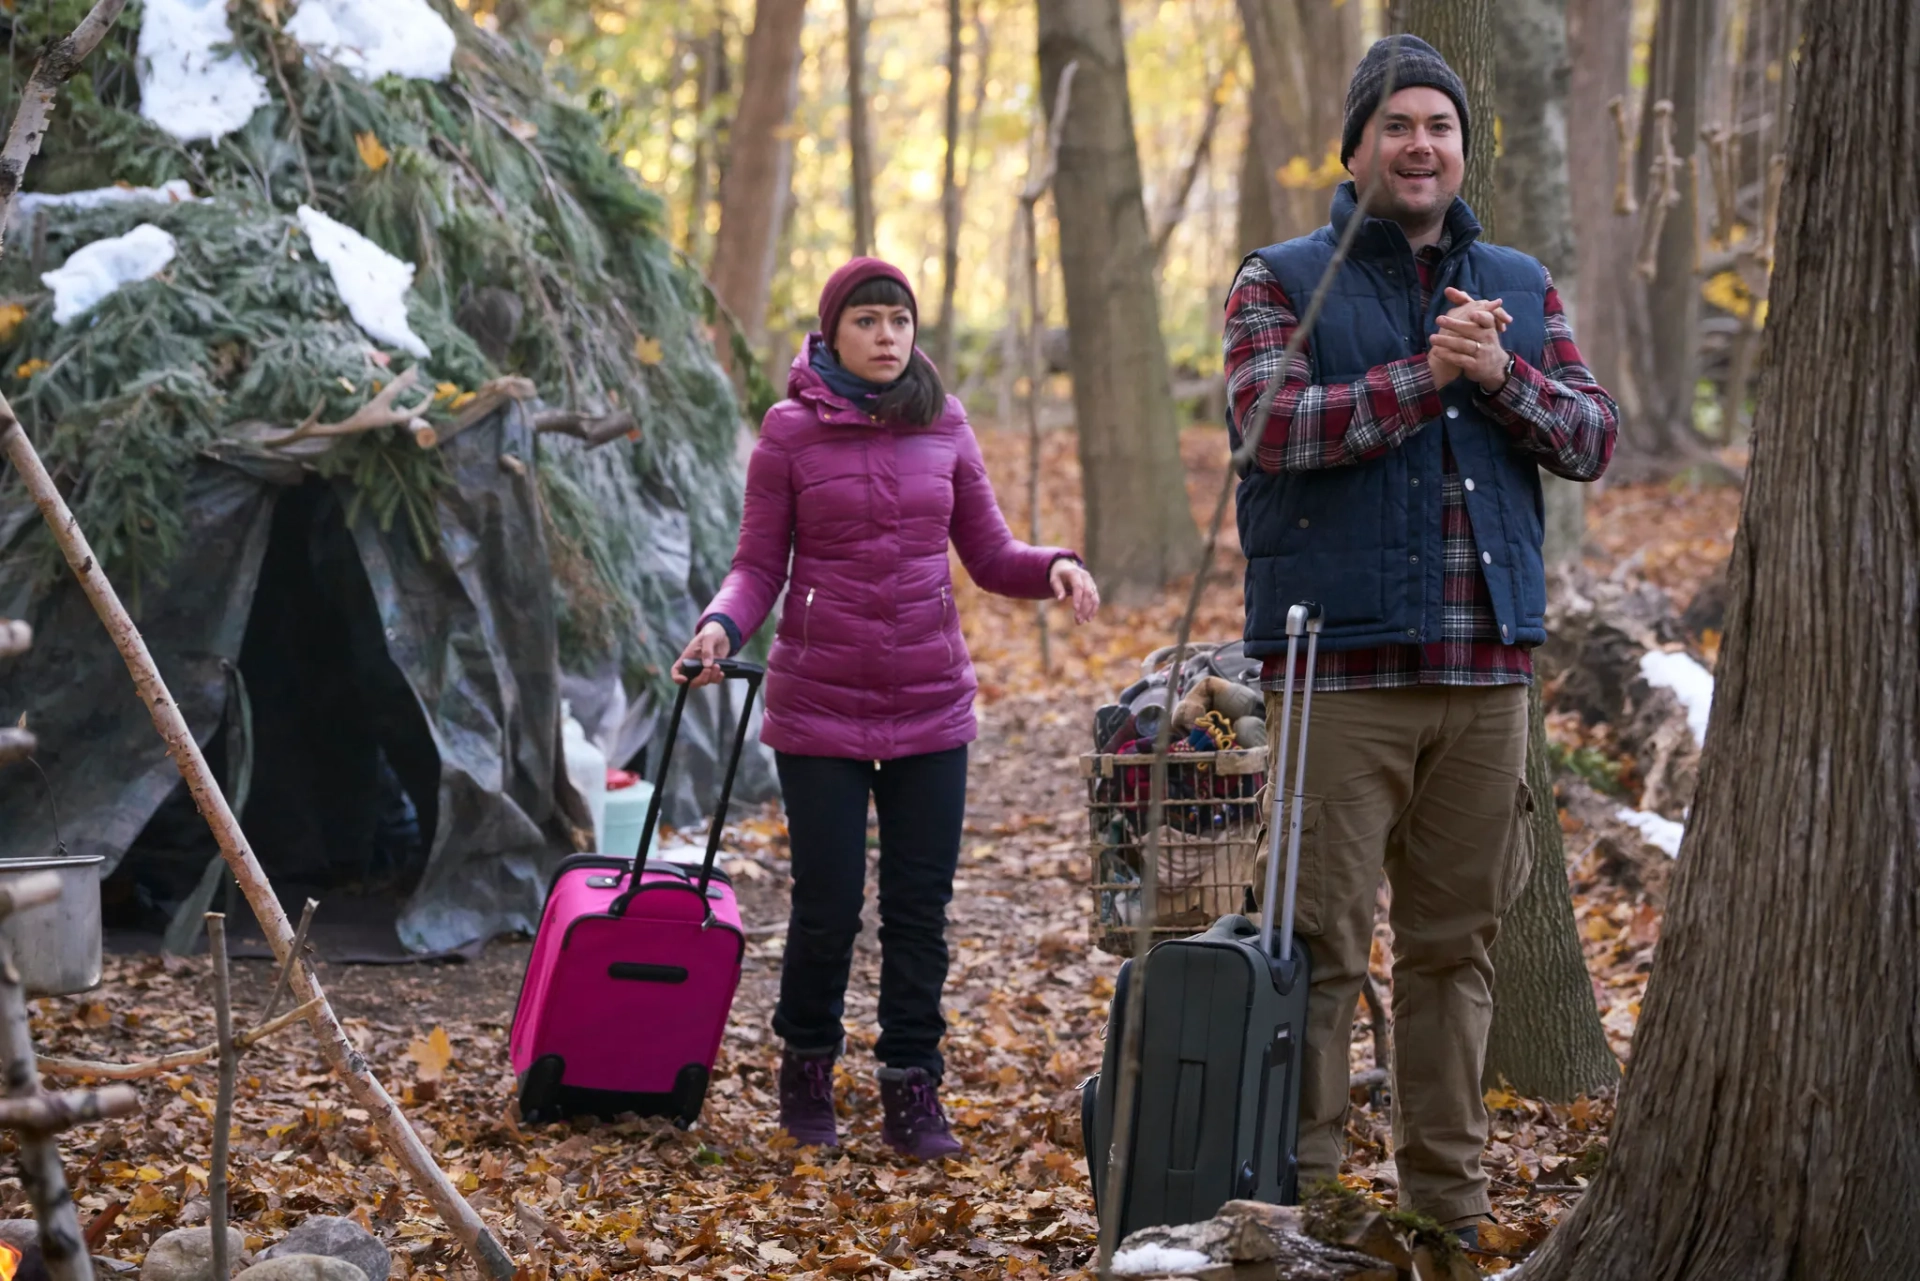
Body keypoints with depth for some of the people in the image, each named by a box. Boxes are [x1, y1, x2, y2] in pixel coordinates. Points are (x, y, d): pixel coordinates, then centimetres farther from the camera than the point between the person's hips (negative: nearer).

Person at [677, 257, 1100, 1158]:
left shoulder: (943, 429, 6)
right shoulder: (789, 432, -1)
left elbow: (990, 557, 10)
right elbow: (759, 565, 0)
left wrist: (1054, 568, -10)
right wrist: (722, 626, -20)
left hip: (929, 707, 2)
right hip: (820, 709, -2)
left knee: (920, 910, 3)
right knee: (827, 907, 1)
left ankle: (912, 1092, 13)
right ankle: (806, 1071, 24)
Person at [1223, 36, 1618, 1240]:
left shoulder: (1521, 288, 15)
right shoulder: (1281, 281, 3)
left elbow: (1595, 437, 6)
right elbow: (1276, 423, -12)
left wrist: (1501, 375, -11)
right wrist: (1427, 372, -16)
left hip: (1487, 667, 4)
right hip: (1338, 666, -4)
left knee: (1458, 941, 9)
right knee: (1320, 941, -5)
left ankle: (1450, 1196, 18)